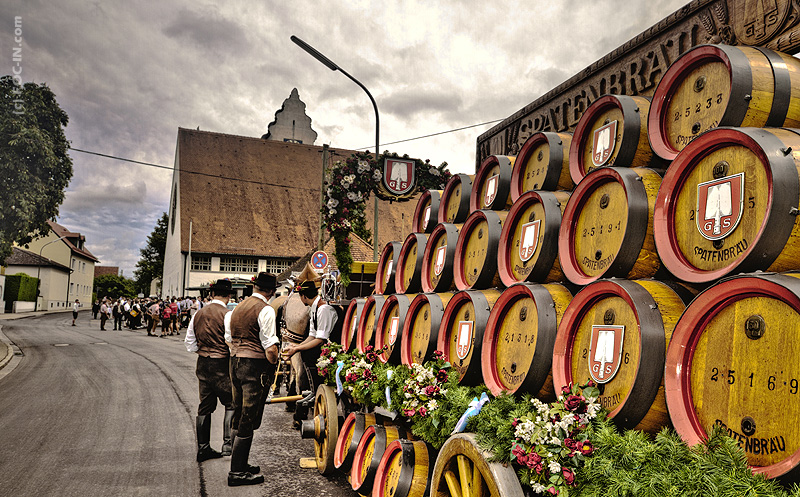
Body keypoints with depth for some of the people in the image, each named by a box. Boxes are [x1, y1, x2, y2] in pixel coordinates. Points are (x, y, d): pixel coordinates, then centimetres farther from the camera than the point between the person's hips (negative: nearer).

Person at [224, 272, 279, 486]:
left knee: (238, 418, 18)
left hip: (235, 363, 9)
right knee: (248, 420, -2)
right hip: (256, 365, -8)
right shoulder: (265, 310, -12)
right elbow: (270, 348, -17)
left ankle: (240, 463, 29)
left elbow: (230, 341, 17)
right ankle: (237, 472, 4)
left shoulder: (237, 309, 13)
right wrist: (273, 366, -1)